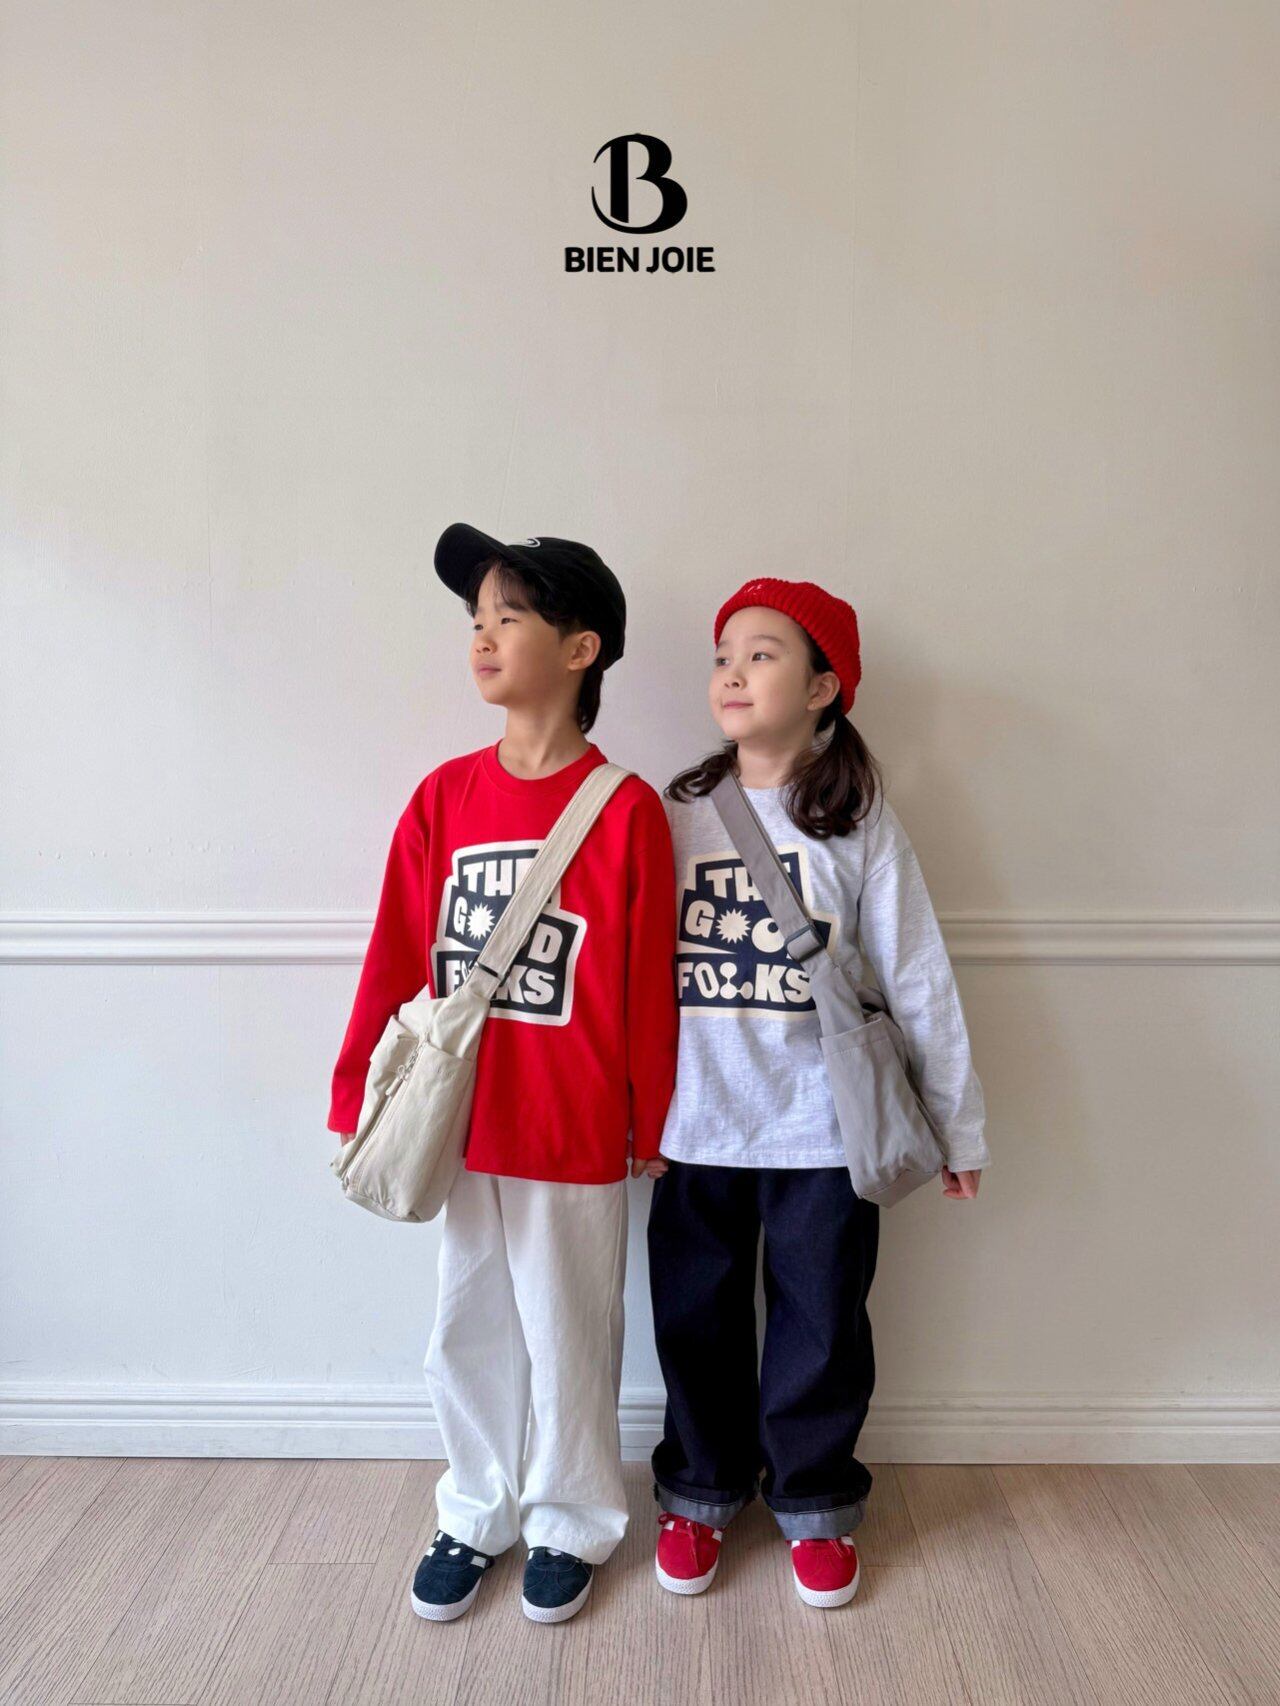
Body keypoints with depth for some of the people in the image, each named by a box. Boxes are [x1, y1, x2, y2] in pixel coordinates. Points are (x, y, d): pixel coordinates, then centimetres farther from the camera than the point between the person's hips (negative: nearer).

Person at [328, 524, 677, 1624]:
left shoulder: (626, 810, -13)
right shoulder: (445, 796, -1)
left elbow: (648, 984, -9)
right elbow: (397, 960, 1)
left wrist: (650, 1122, -3)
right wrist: (358, 1098, 3)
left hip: (576, 1136, -4)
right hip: (460, 1124, 4)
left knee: (569, 1335, 15)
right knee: (469, 1331, 19)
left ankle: (570, 1524, 40)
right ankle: (477, 1514, 43)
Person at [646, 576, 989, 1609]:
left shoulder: (860, 825, -4)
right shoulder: (677, 816, 2)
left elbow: (918, 981, -3)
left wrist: (959, 1123, 0)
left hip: (823, 1134, -1)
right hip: (696, 1130, 2)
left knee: (822, 1328, 13)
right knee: (696, 1321, 15)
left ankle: (815, 1505, 38)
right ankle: (700, 1494, 40)